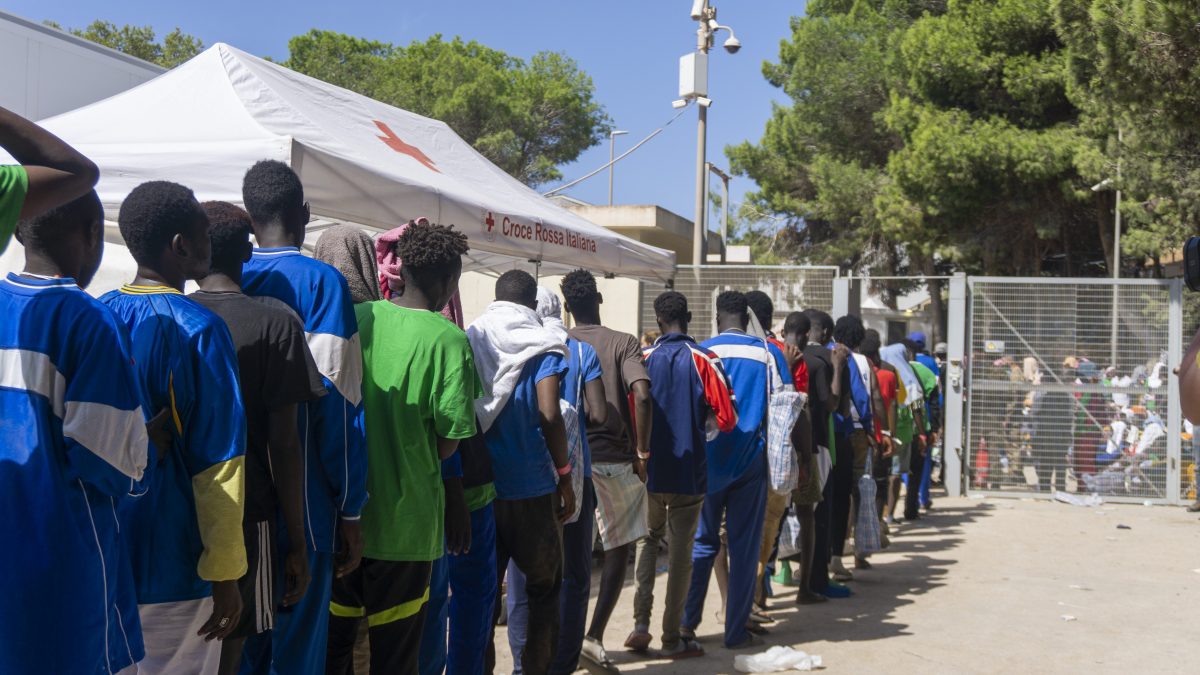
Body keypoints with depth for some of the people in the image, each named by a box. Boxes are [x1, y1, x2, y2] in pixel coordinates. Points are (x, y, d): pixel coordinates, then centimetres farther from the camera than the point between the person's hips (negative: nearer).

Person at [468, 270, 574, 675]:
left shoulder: (470, 340, 6)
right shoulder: (542, 345, -4)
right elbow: (549, 415, -15)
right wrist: (565, 476, -6)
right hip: (530, 487, -3)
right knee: (544, 587, 12)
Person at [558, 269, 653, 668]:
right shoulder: (623, 343, -3)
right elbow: (641, 395, -17)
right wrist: (642, 451, -8)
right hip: (615, 458, -2)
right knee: (619, 546, 10)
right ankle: (594, 635, 3)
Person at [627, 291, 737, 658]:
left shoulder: (642, 358, -3)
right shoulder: (704, 360, -7)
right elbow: (726, 420, -10)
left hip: (648, 470, 2)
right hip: (689, 472, -1)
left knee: (648, 541, 18)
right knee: (680, 551, 6)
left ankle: (641, 622, 6)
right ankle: (673, 638, 12)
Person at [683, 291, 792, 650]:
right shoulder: (769, 353, 1)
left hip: (709, 459, 0)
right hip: (752, 459, 0)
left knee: (702, 541, 11)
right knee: (745, 546, 5)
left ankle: (686, 621, 9)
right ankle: (736, 631, 8)